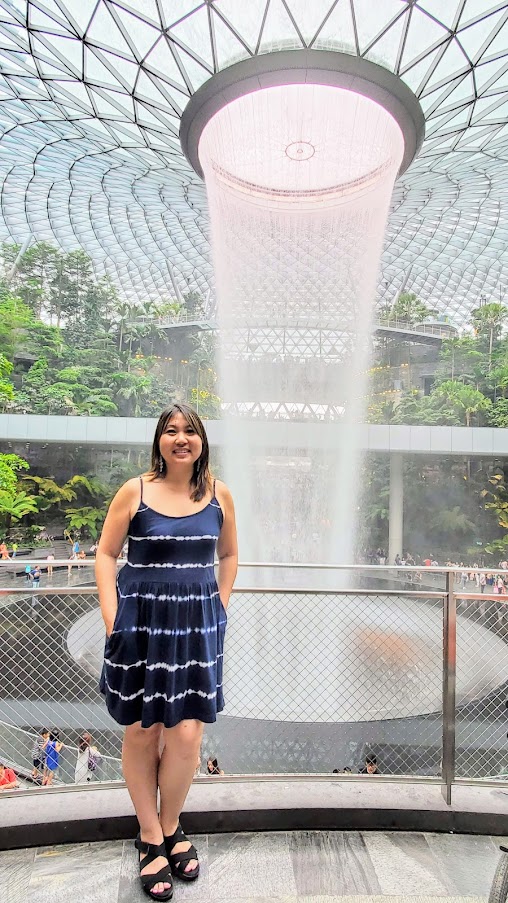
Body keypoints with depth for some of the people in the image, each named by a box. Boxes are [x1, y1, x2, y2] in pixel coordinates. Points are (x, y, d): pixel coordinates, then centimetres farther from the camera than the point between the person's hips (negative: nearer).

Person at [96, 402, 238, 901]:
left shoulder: (218, 494, 2)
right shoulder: (134, 491, -5)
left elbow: (229, 555, 13)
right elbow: (105, 554, -1)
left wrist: (220, 610, 8)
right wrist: (112, 619, -7)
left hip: (197, 622, 2)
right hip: (140, 620, -1)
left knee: (186, 734, 3)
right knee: (141, 731, 11)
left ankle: (171, 828, 33)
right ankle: (150, 838, 35)